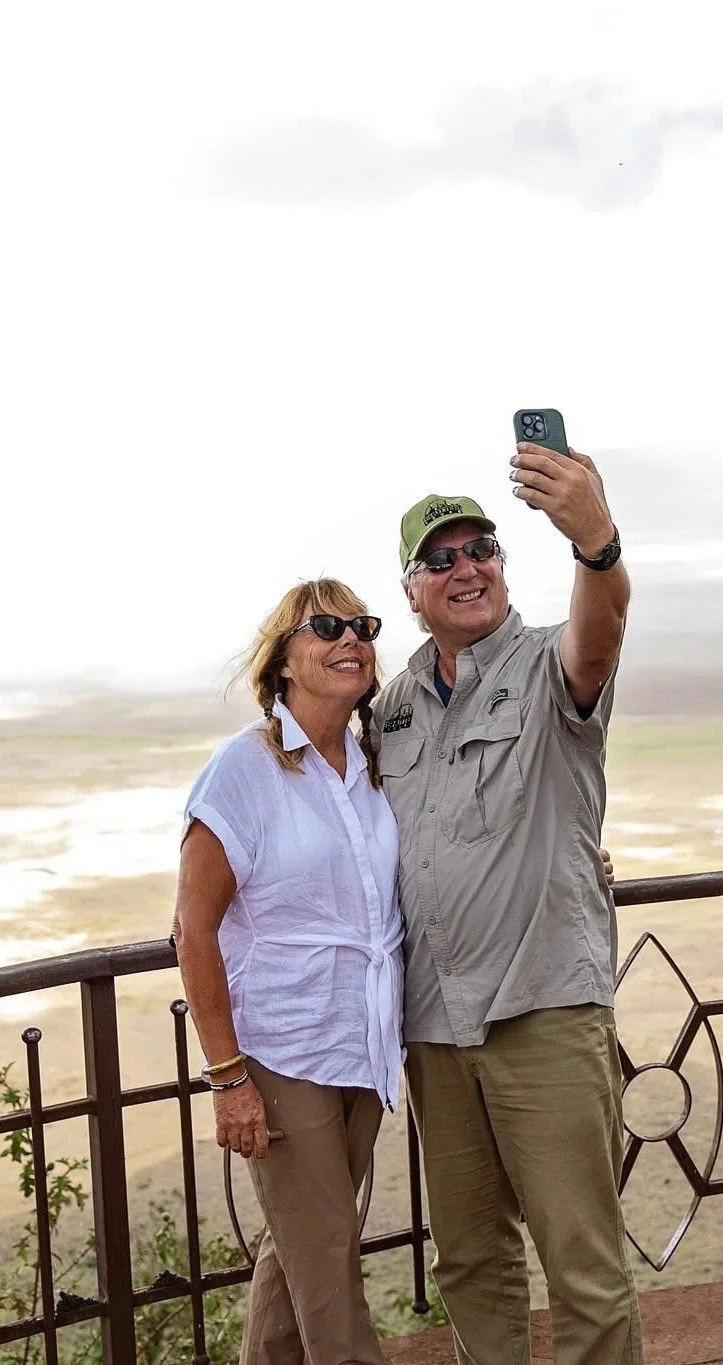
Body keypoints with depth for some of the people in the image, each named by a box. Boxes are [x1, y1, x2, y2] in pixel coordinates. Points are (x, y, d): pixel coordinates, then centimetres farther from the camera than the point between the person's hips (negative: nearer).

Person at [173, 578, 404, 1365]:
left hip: (364, 1050, 5)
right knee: (328, 1258, 2)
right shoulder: (244, 767, -12)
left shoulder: (375, 770, 4)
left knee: (299, 1244, 18)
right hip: (283, 1055, -5)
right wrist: (228, 1076, -15)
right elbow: (195, 928, -13)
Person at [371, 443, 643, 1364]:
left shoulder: (547, 666, -4)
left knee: (585, 1265, 1)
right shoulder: (396, 704, 12)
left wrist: (595, 539, -50)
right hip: (433, 1017, 5)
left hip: (543, 1008, -5)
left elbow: (599, 636, -28)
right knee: (467, 1254, 16)